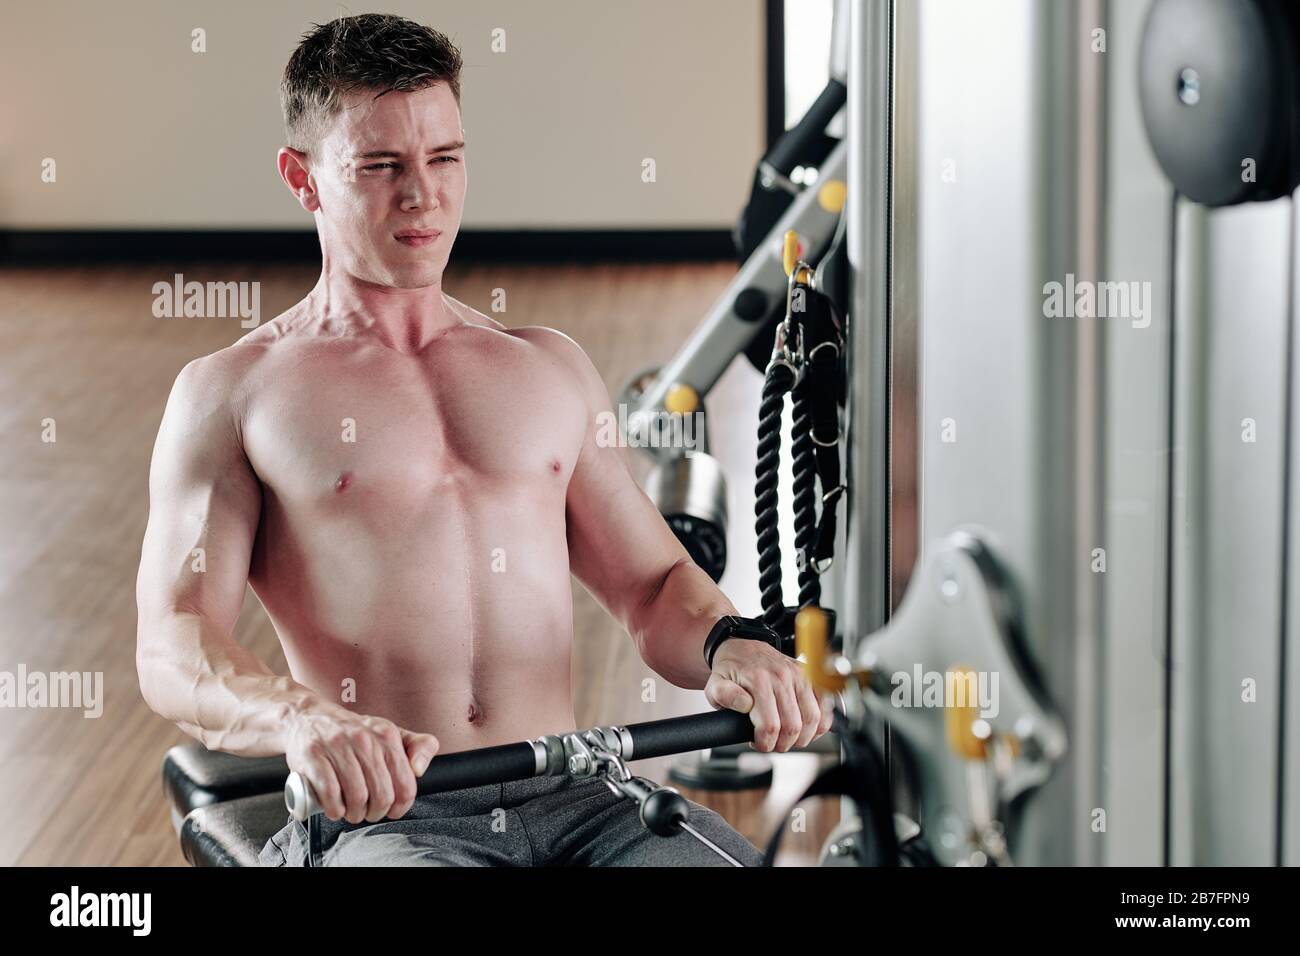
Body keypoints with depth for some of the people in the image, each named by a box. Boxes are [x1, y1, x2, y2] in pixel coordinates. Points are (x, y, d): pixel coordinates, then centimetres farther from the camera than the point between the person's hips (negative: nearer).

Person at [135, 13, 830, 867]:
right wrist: (306, 722, -25)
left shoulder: (550, 366, 21)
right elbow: (173, 648, -3)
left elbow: (653, 580, 21)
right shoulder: (234, 392, 8)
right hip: (375, 813, -4)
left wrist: (726, 646, -4)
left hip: (576, 797, 4)